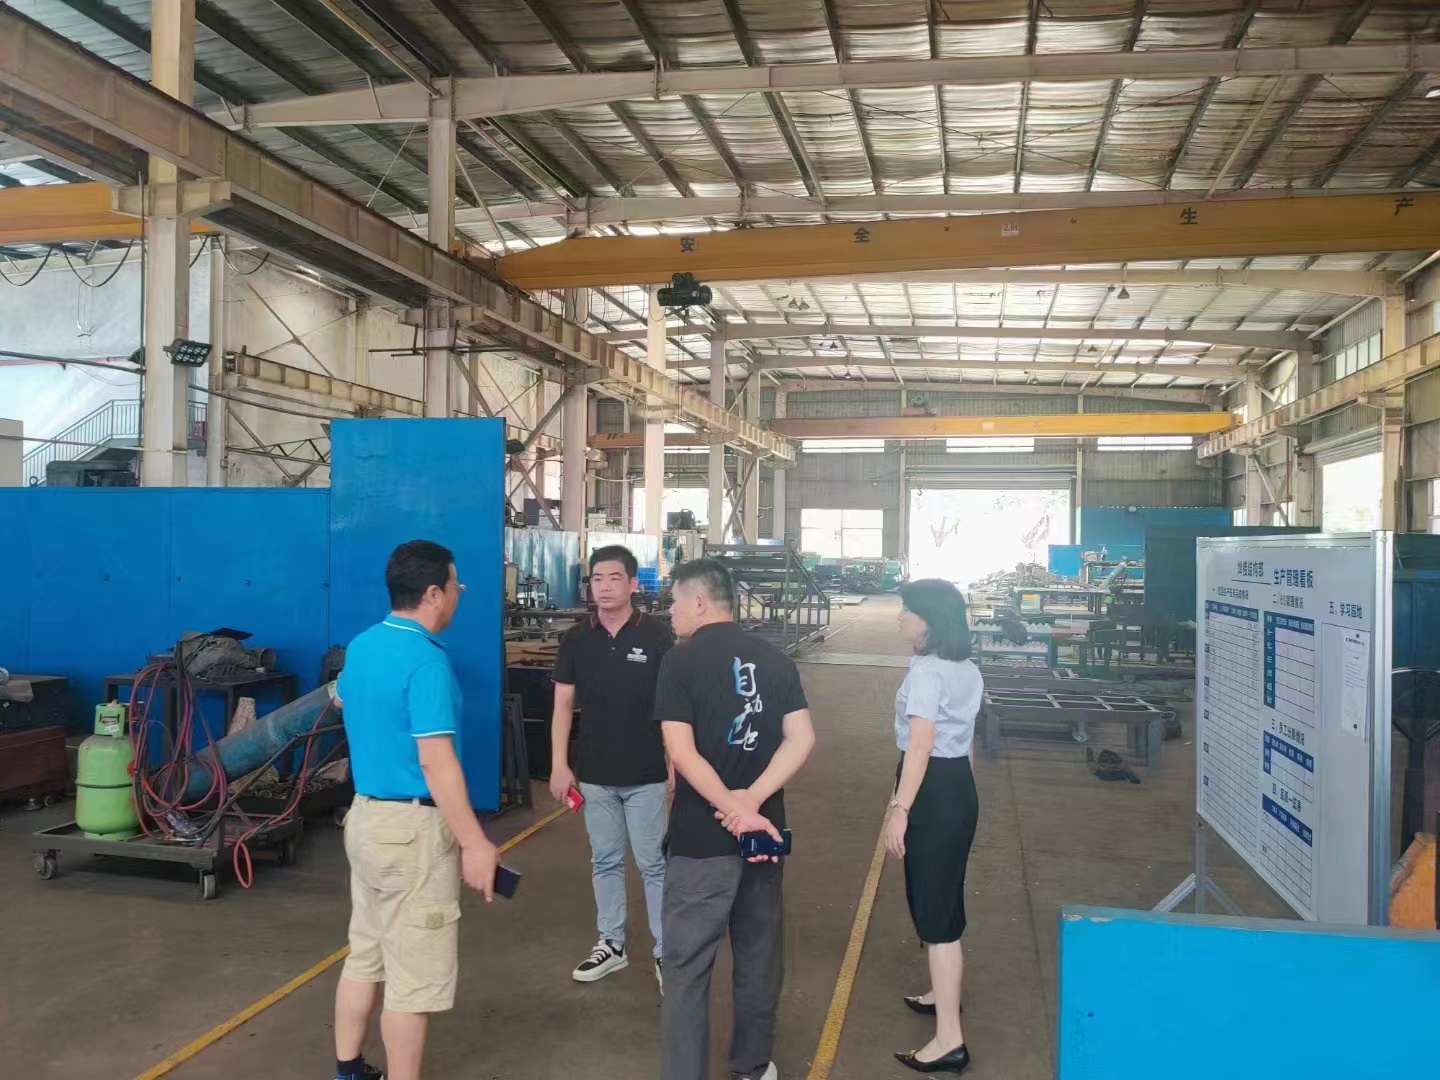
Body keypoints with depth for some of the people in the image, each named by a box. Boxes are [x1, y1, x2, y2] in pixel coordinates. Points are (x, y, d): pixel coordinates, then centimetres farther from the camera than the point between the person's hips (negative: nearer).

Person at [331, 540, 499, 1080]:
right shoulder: (426, 661, -22)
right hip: (412, 829, -9)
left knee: (365, 955, 21)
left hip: (366, 816, 9)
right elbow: (436, 762, -26)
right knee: (415, 975, 2)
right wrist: (474, 842, -23)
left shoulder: (362, 645, 6)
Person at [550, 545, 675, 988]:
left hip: (646, 775, -3)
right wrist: (559, 765, -2)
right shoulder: (576, 638, 0)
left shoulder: (657, 636, -9)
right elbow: (564, 704, 3)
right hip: (594, 774, 3)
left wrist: (677, 767, -6)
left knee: (653, 864, 5)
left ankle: (666, 951, 17)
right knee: (604, 861, 15)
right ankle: (611, 944, 29)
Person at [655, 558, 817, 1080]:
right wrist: (753, 800, -11)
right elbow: (802, 739, -3)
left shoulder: (681, 661, -10)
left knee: (688, 965, 5)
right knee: (759, 949, 19)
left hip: (703, 835, -5)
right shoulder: (775, 659, 5)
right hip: (765, 830, 6)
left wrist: (737, 809, -20)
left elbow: (681, 752, -19)